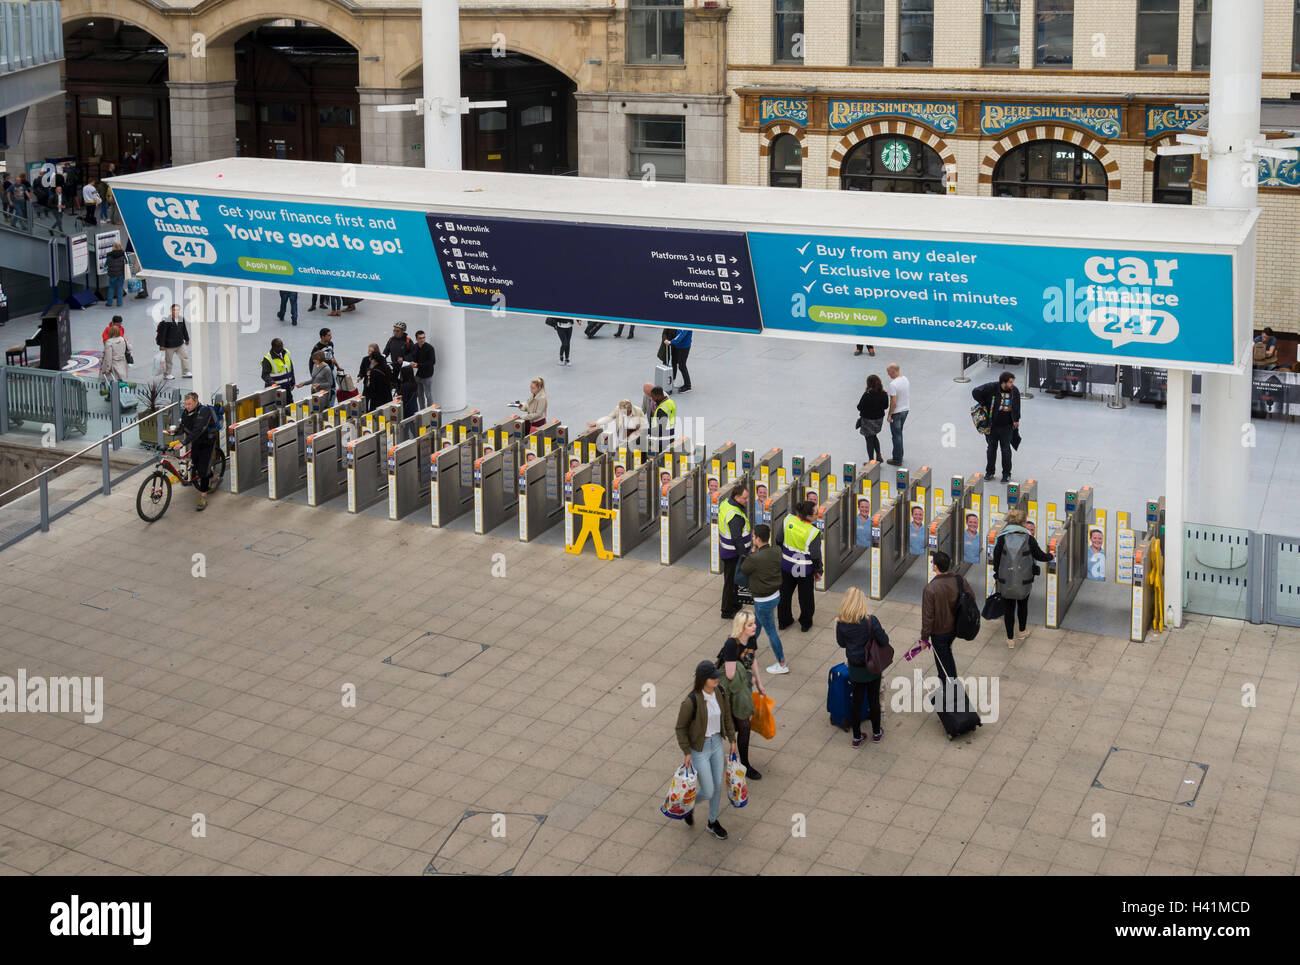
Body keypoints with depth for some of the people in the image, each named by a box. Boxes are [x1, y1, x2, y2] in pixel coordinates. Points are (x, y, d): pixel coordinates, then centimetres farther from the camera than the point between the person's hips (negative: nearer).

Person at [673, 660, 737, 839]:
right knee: (708, 792, 5)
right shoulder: (691, 701, -32)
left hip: (716, 744, 6)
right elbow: (681, 727, -18)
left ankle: (713, 823, 43)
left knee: (718, 785, 19)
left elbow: (726, 716, 5)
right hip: (698, 749, -6)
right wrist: (687, 753, -15)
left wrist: (732, 740, 9)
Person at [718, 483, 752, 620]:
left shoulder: (724, 503, -1)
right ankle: (727, 611, 17)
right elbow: (737, 539, -32)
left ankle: (732, 603, 41)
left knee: (730, 578, 24)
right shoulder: (735, 516, -31)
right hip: (733, 553, -9)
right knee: (731, 580, 5)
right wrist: (745, 555, -29)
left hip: (725, 550, 9)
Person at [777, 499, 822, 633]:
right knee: (805, 597, 16)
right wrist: (818, 571, 0)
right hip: (805, 570, -4)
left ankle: (783, 621, 36)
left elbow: (779, 540, 0)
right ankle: (805, 623, 31)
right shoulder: (814, 533, -26)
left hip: (786, 565, 4)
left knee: (785, 593, 21)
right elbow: (815, 556, -17)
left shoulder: (788, 519, -14)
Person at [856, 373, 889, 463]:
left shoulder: (867, 395, -26)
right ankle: (879, 455, 23)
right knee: (874, 436, 28)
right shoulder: (884, 394, -9)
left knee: (869, 439, 10)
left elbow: (859, 407, -19)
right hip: (879, 419, 6)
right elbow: (886, 406, 3)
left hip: (868, 420, -5)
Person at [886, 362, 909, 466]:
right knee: (899, 433, 23)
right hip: (906, 410, 8)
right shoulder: (906, 379, 1)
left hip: (897, 412, -8)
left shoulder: (893, 384, -25)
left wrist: (889, 415, -15)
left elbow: (894, 402, -24)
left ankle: (897, 460, 11)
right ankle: (900, 455, 33)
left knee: (896, 436, 3)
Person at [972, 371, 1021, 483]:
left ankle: (1006, 474, 19)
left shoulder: (1015, 391, -5)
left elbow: (1016, 406, 12)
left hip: (1007, 426, 1)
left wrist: (1017, 420, 15)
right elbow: (975, 392, -12)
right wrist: (983, 404, -8)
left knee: (1006, 450, 6)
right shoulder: (992, 388, -17)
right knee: (991, 448, 11)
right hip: (993, 425, -1)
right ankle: (989, 472, 28)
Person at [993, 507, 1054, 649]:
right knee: (1023, 605, 23)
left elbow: (996, 559, -5)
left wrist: (997, 575, 9)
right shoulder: (1028, 538, -11)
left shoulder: (1002, 538, -11)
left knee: (1009, 607, 12)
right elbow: (1039, 555, 0)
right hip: (1024, 582, 0)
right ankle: (1022, 632, 42)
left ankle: (1010, 640, 19)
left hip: (1006, 581, 0)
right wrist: (1051, 556, 21)